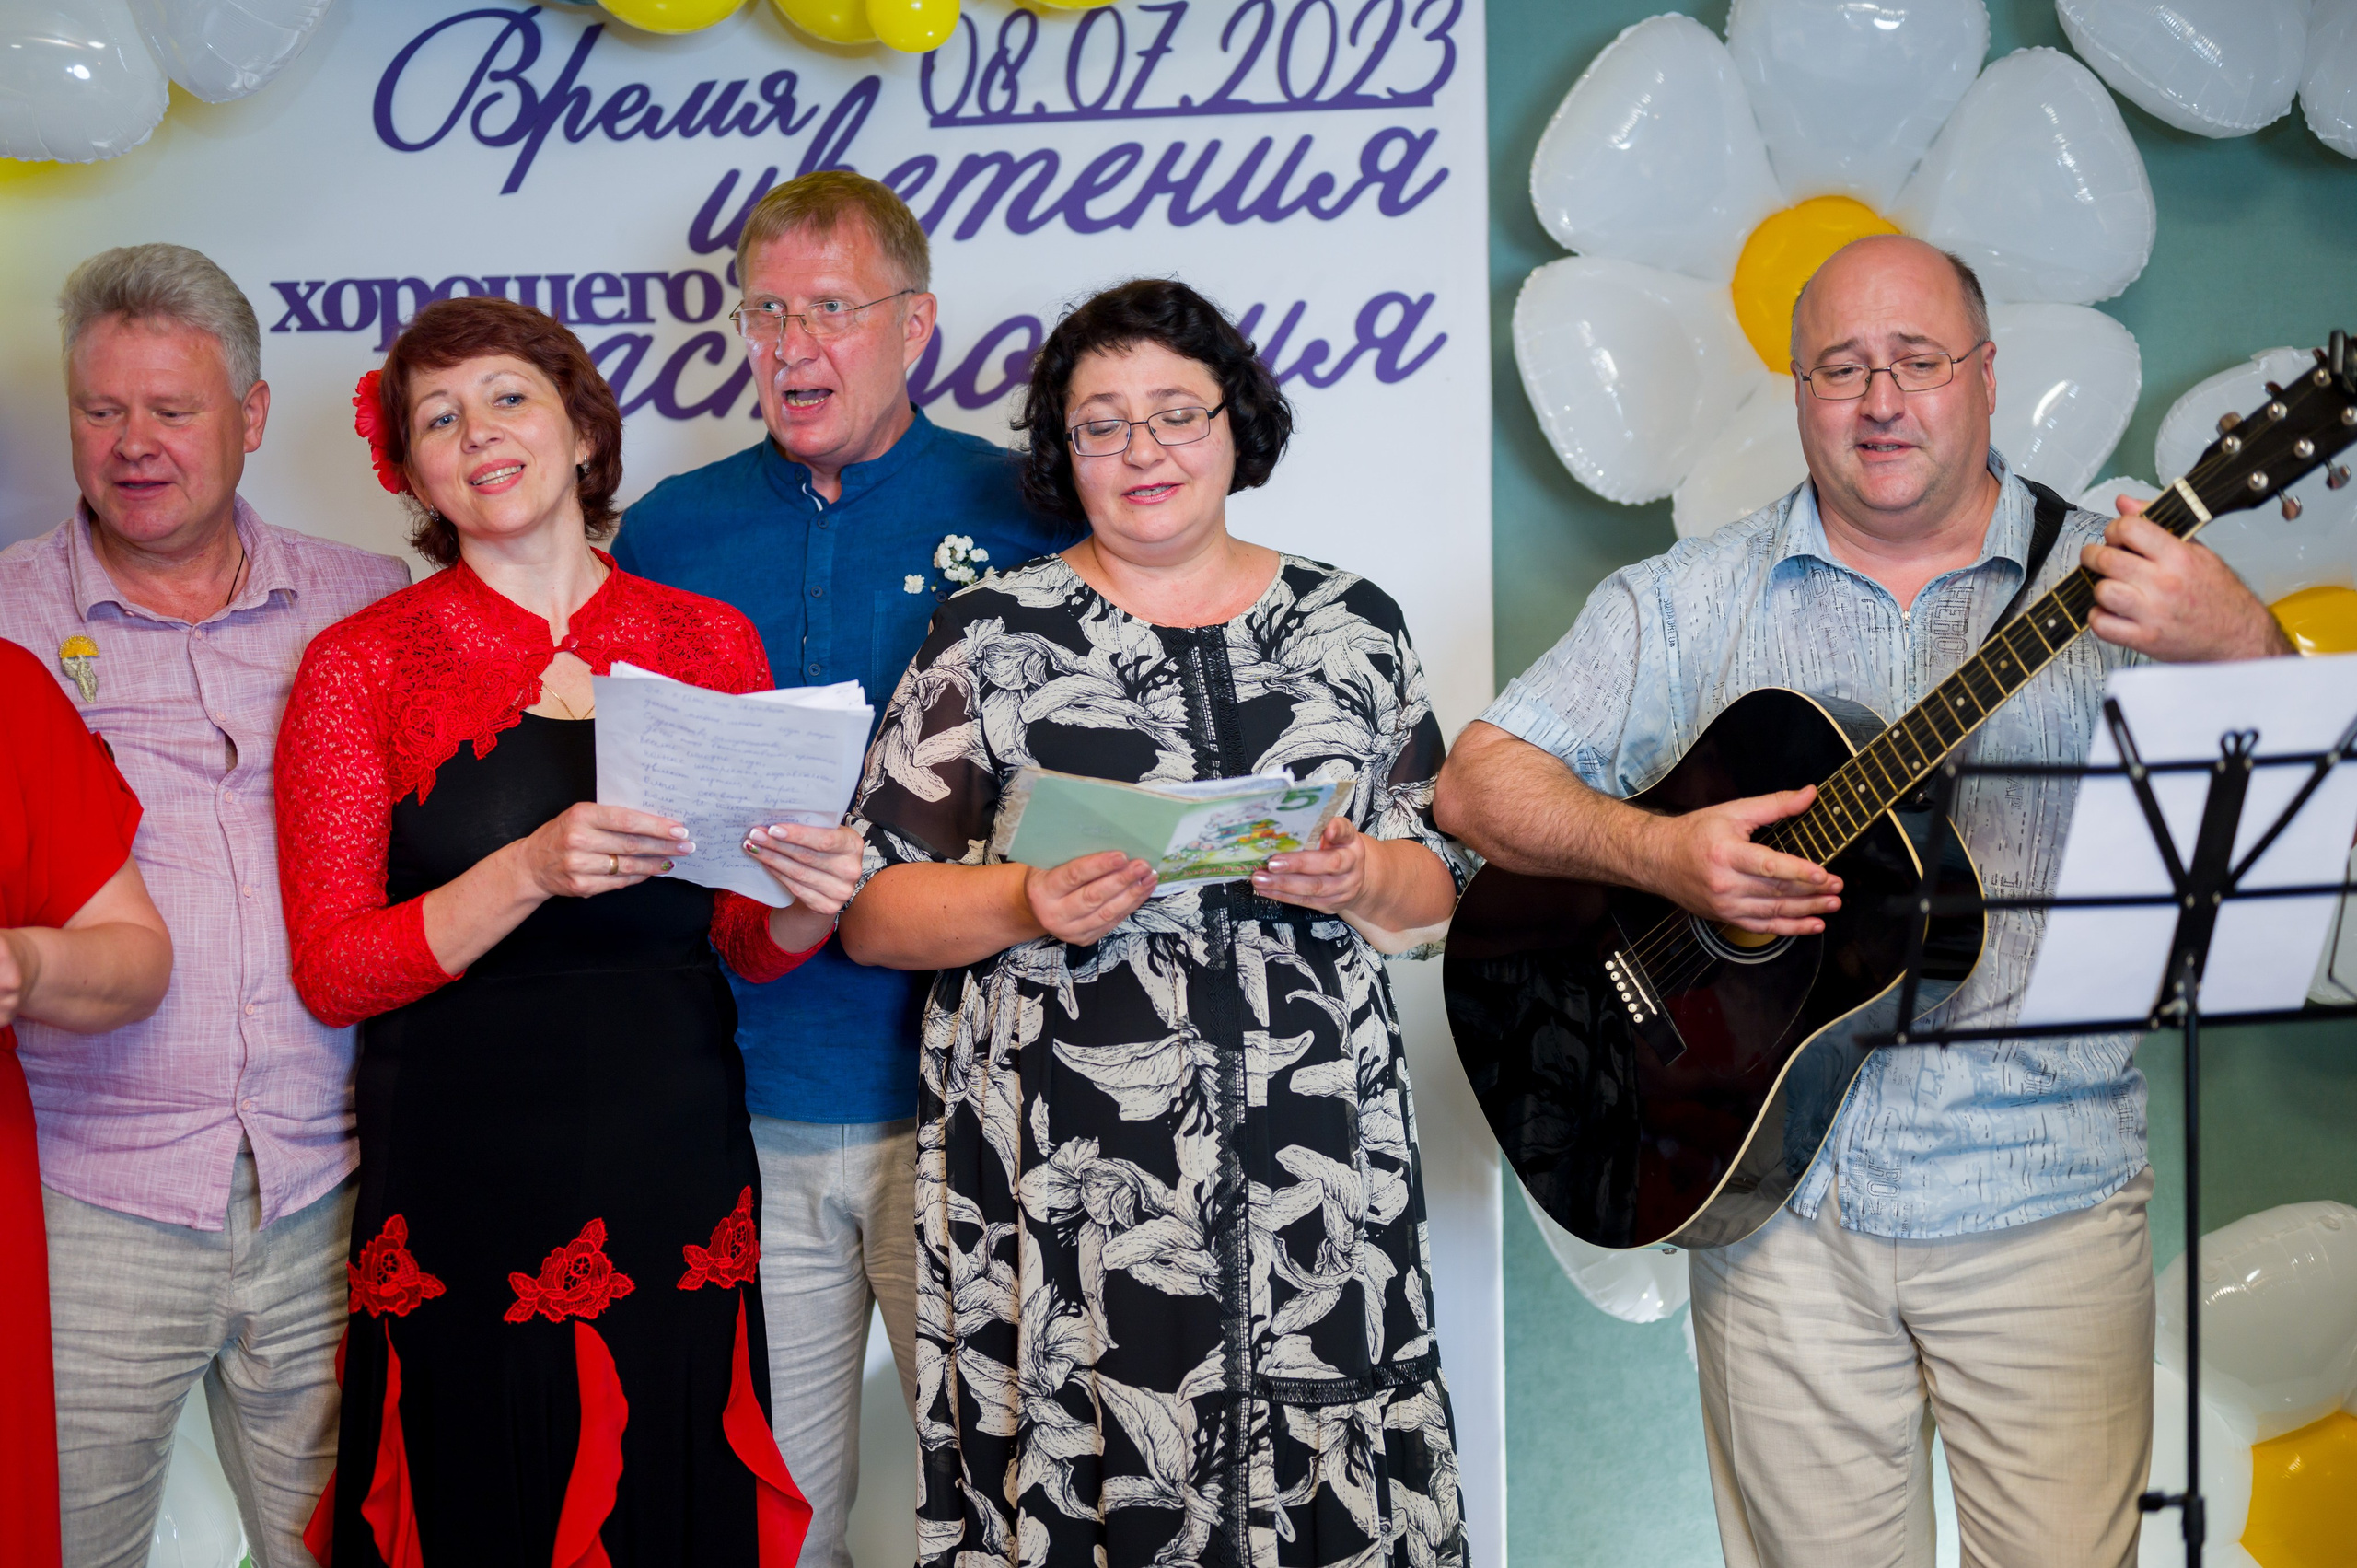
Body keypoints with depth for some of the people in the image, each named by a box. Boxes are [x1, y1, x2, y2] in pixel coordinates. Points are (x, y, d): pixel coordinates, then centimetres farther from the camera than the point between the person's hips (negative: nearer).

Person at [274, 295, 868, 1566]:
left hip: (673, 1174, 2)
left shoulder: (712, 642, 7)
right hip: (464, 1189, -2)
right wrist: (534, 870, -19)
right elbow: (330, 971, -6)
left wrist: (802, 909, -10)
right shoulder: (362, 665, 0)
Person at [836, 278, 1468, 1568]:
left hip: (1312, 1174, 2)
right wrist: (1025, 905, -15)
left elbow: (1438, 879, 13)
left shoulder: (1350, 624, 11)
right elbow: (871, 912, 2)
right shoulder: (992, 636, 4)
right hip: (1066, 1190, -1)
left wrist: (1360, 879, -8)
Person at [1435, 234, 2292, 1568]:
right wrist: (1659, 853, -15)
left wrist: (2239, 648, -29)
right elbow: (1480, 782, 3)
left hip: (2043, 1195, -1)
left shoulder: (2112, 585, 2)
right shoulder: (1693, 600, 6)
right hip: (1774, 1193, 1)